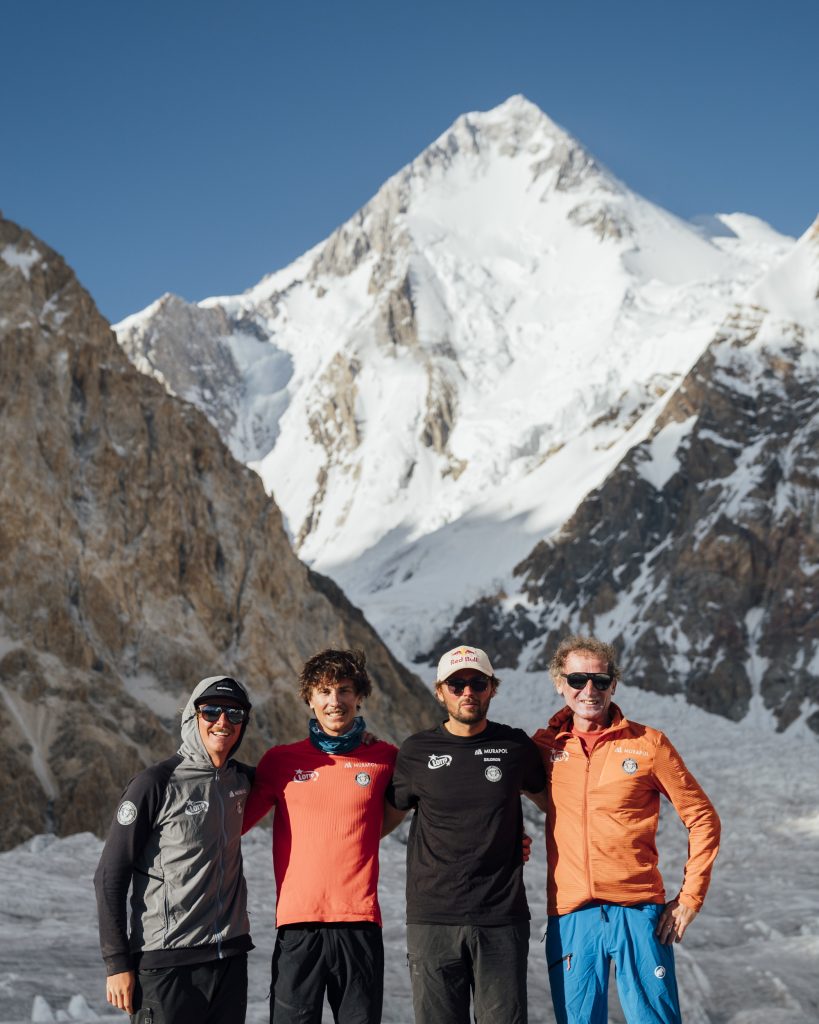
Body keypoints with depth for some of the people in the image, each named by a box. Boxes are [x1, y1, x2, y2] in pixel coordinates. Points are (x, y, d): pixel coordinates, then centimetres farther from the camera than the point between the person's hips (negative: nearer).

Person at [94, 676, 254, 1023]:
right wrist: (117, 963, -10)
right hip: (166, 965, -5)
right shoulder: (155, 784, -8)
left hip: (231, 956, 6)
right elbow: (110, 877, -6)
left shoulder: (242, 780, 8)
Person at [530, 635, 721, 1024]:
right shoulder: (545, 745, 5)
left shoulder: (648, 744, 1)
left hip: (639, 912, -1)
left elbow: (702, 818, 5)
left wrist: (690, 896, 0)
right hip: (570, 916, 2)